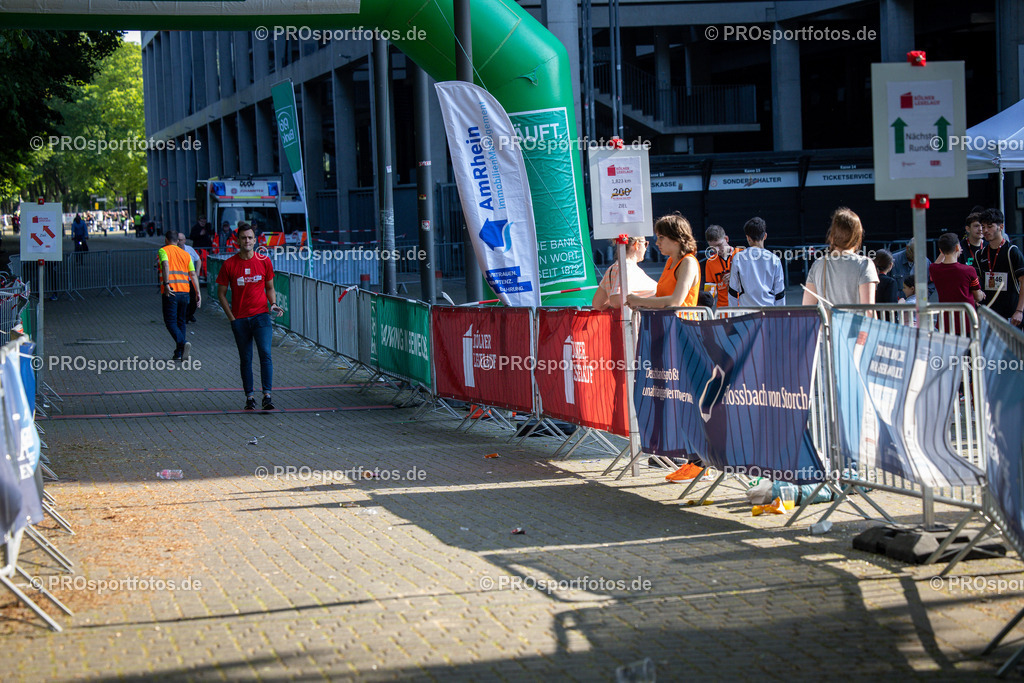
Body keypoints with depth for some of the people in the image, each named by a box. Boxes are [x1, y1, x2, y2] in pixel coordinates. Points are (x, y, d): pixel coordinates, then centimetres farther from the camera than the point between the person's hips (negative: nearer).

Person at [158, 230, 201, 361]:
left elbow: (165, 265, -19)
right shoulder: (185, 254, 17)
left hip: (170, 291, -5)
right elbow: (193, 274, 12)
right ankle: (179, 353, 13)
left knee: (170, 321, -2)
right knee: (180, 321, 15)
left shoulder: (163, 251, 2)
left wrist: (166, 284, -25)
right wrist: (198, 293, 11)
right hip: (184, 291, 5)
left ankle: (184, 342, -26)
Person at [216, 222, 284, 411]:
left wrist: (273, 304, -4)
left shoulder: (264, 261, 4)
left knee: (265, 354, -14)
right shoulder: (229, 265, 0)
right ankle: (249, 397, 13)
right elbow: (221, 293, 5)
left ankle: (267, 396, -14)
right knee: (245, 359, 6)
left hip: (261, 315, 0)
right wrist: (231, 317, -3)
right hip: (239, 318, 0)